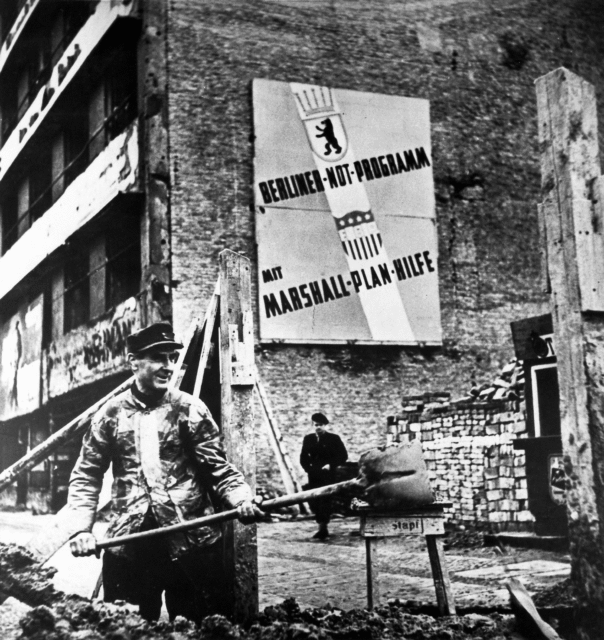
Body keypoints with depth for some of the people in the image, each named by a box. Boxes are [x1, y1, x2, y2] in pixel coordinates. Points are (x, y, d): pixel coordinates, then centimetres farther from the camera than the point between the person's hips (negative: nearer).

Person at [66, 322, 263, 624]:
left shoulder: (190, 410, 1)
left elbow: (218, 469, 1)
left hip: (191, 543, -1)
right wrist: (81, 528, -6)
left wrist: (242, 499, -18)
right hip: (127, 545, 1)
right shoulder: (111, 413, 5)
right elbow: (86, 476, 8)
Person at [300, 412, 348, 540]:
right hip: (313, 476, 4)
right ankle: (322, 528, 11)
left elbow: (343, 455, 1)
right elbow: (303, 457, 16)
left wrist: (330, 465, -9)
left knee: (325, 501, -12)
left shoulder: (334, 438, 1)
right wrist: (309, 468, -1)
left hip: (328, 475, -4)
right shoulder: (308, 439, 11)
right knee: (314, 502, 1)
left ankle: (323, 528, -11)